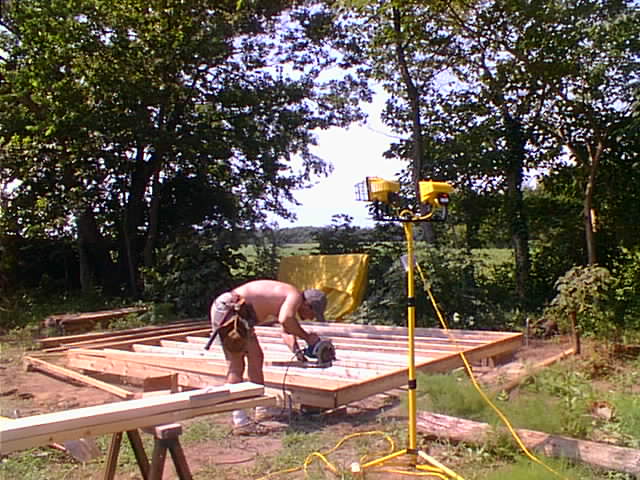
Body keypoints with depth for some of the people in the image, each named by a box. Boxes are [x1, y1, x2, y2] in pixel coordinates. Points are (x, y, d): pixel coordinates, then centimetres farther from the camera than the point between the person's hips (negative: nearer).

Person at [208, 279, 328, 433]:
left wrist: (296, 350, 8)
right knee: (236, 365, -9)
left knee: (256, 357, 14)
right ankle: (239, 420, -7)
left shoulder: (287, 299, 17)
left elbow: (286, 331, 24)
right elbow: (285, 320, -32)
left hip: (240, 315, 10)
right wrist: (307, 336, -19)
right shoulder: (296, 296, -12)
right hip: (227, 309, -10)